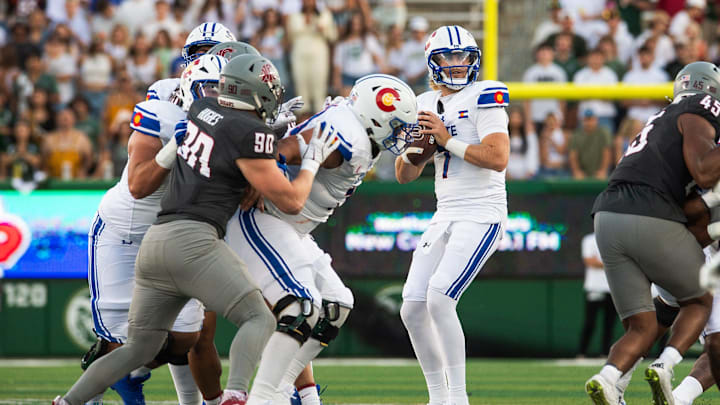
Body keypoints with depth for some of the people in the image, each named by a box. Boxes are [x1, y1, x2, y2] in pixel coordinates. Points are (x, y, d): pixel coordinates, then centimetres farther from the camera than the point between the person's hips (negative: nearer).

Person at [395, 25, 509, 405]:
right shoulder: (426, 105, 14)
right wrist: (414, 145, -4)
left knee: (439, 299, -20)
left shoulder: (483, 97, -7)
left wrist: (448, 141, -18)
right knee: (413, 309, 3)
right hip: (445, 216, 8)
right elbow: (405, 175, 16)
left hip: (481, 214, -8)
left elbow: (498, 159, -20)